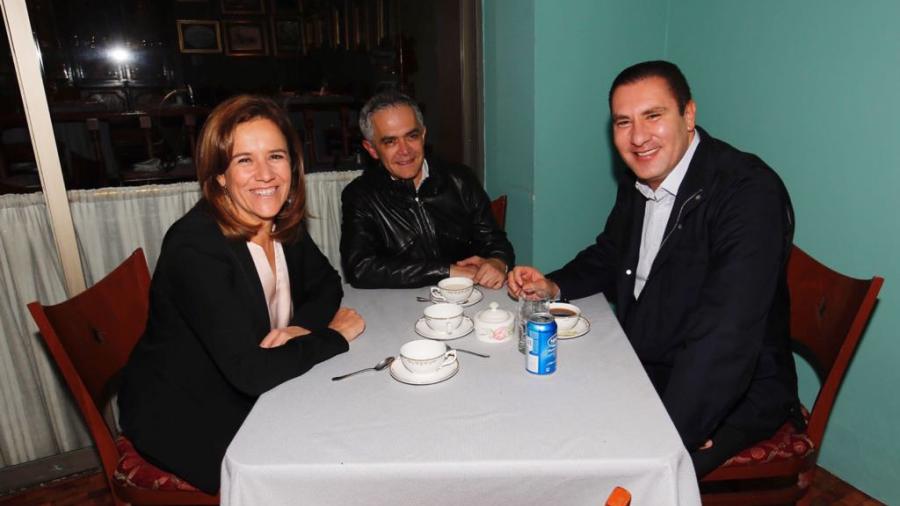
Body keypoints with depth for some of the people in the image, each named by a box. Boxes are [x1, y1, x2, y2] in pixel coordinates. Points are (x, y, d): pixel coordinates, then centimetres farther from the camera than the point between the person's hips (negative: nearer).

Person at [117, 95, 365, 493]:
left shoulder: (282, 224, -7)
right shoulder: (196, 248, -28)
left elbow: (326, 284, 6)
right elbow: (252, 371, -32)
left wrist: (302, 329, -15)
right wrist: (335, 334, -18)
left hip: (246, 397, 6)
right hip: (180, 420, -6)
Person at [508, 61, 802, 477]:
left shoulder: (750, 193, -22)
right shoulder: (638, 183, 2)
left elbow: (724, 337, -30)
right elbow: (608, 256, 19)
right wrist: (552, 286, 0)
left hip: (733, 394, -6)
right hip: (643, 370, 7)